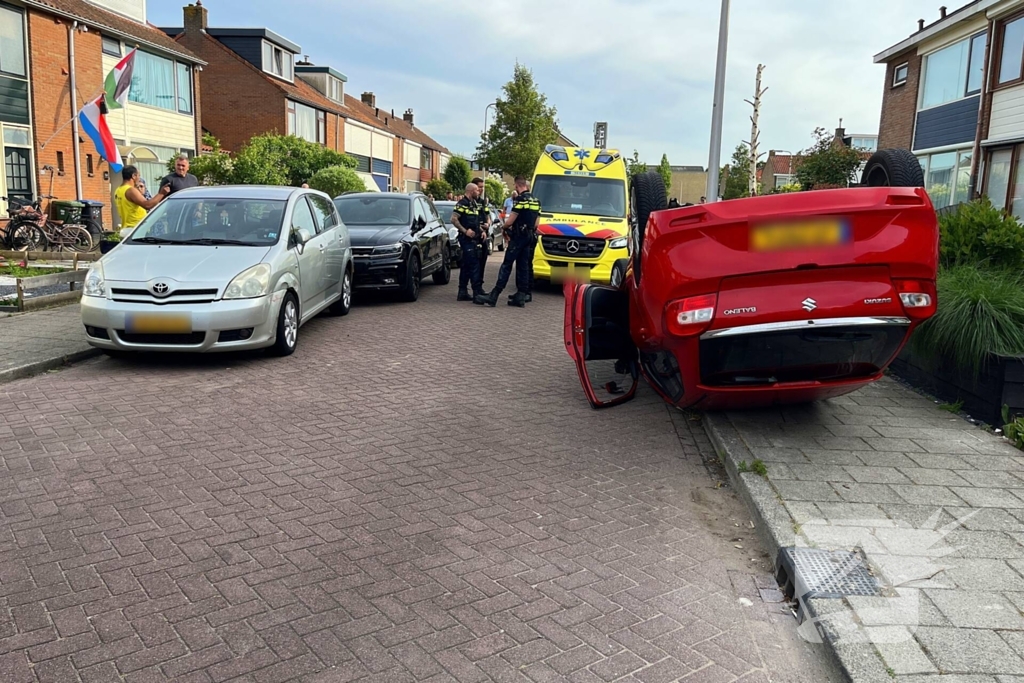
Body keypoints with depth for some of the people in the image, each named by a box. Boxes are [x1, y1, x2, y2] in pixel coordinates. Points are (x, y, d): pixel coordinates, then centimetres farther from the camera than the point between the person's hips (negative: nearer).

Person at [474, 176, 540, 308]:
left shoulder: (521, 199, -13)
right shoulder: (536, 201, 13)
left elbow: (510, 220, -14)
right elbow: (536, 223, 16)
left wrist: (504, 226, 5)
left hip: (518, 237, -8)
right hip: (529, 238, 8)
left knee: (506, 265, -10)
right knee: (523, 266, 10)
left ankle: (493, 296, -12)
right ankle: (521, 296, 9)